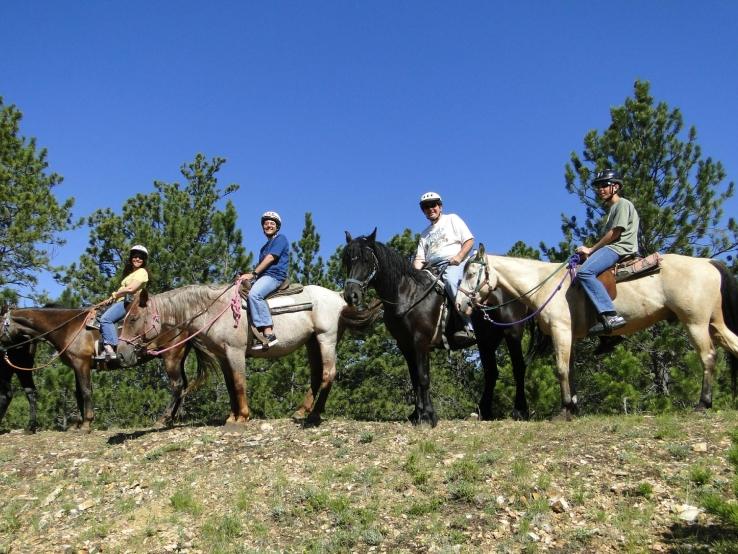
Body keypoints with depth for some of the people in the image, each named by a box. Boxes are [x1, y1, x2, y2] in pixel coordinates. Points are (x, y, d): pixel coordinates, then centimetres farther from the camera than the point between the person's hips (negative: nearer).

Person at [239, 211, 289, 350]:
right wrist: (251, 275, 10)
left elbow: (270, 258, -11)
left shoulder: (280, 239, 1)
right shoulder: (267, 244, 29)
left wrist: (253, 274, -16)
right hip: (264, 276, 10)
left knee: (254, 294, -35)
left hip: (275, 276, -10)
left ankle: (269, 334, -40)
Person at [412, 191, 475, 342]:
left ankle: (469, 326, -44)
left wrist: (459, 256, -12)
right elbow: (419, 258, 18)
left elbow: (469, 240, 5)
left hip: (455, 264, -6)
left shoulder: (452, 219, 15)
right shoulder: (425, 233, 28)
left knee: (449, 279, -39)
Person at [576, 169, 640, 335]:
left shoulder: (622, 204, -2)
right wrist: (591, 250, 10)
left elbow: (615, 233, -12)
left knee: (585, 272, -31)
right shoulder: (612, 208, 28)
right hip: (612, 248, 11)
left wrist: (591, 249, -9)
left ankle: (611, 315, -40)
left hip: (619, 248, -11)